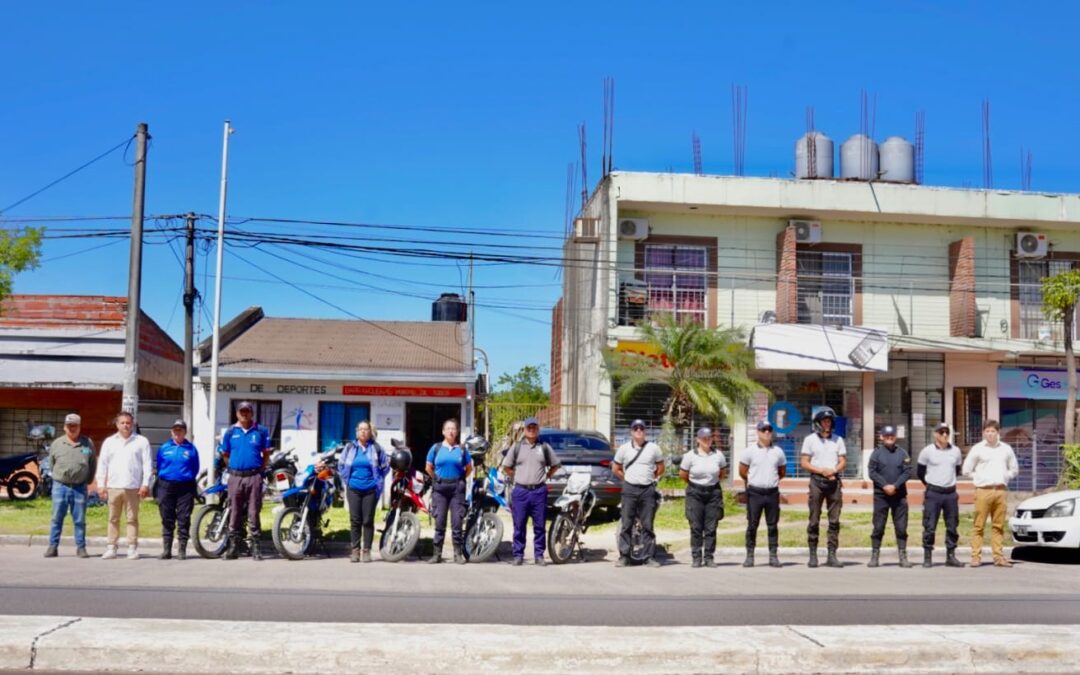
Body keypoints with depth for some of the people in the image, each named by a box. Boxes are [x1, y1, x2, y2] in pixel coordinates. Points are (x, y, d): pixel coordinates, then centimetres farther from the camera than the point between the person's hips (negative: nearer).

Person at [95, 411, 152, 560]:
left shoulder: (141, 441, 4)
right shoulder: (109, 442, 12)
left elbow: (147, 464, 0)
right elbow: (102, 464, 10)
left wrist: (145, 484, -7)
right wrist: (101, 484, 3)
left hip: (133, 487, -2)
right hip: (113, 486, 2)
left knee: (132, 519, 1)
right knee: (113, 519, 7)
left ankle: (132, 548, 5)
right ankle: (111, 548, 12)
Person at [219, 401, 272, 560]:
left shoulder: (261, 431, 5)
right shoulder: (230, 432, 7)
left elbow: (266, 453, 10)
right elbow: (225, 453, 14)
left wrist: (261, 468, 4)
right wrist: (233, 467, 9)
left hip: (254, 476, -1)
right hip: (235, 476, 1)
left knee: (253, 513, 0)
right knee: (234, 512, 4)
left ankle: (254, 546, 4)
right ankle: (233, 546, 10)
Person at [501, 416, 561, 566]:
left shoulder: (544, 447, 9)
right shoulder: (516, 447, 7)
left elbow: (555, 465, 17)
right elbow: (506, 467, 13)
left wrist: (546, 476, 8)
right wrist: (517, 477, 6)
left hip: (539, 491, 1)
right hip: (520, 491, 0)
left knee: (539, 526, 3)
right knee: (519, 526, 3)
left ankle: (539, 555, 10)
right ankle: (518, 555, 9)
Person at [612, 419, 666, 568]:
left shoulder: (654, 448, 4)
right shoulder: (624, 448, 5)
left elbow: (660, 467, 15)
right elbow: (615, 469, 13)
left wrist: (653, 478, 11)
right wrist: (627, 479, 9)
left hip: (648, 490, 0)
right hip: (629, 490, 0)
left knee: (648, 526, 3)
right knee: (626, 524, -1)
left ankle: (649, 556, 7)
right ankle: (624, 556, 3)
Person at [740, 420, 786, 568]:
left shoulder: (778, 451, 7)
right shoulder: (750, 451, 0)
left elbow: (782, 472, 17)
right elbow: (742, 472, 6)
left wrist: (772, 481, 13)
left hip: (772, 493, 2)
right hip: (755, 493, -2)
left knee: (773, 525, 5)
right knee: (752, 525, 1)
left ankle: (773, 556, 10)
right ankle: (749, 556, 6)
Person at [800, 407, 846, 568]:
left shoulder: (838, 440, 13)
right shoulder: (810, 439, 5)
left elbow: (843, 462, 10)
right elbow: (804, 463, 1)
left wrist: (833, 471, -9)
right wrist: (822, 471, -11)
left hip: (834, 481, 3)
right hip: (816, 481, -3)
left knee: (834, 520, 1)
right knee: (814, 520, -2)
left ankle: (832, 555, 4)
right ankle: (813, 555, 3)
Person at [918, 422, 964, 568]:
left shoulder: (956, 451, 7)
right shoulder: (927, 451, -2)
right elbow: (921, 472, 7)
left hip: (951, 493, 4)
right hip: (933, 493, -3)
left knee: (952, 526, 6)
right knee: (929, 526, -4)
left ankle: (951, 556, 15)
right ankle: (927, 557, 2)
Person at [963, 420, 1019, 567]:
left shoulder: (1006, 449, 12)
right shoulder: (977, 449, 3)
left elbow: (1014, 469, 21)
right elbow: (966, 470, 5)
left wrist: (1004, 477, 8)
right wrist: (980, 478, -1)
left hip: (1001, 490, 3)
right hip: (983, 490, -3)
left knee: (999, 526, 4)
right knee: (979, 525, -4)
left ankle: (999, 557, 7)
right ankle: (976, 556, -3)